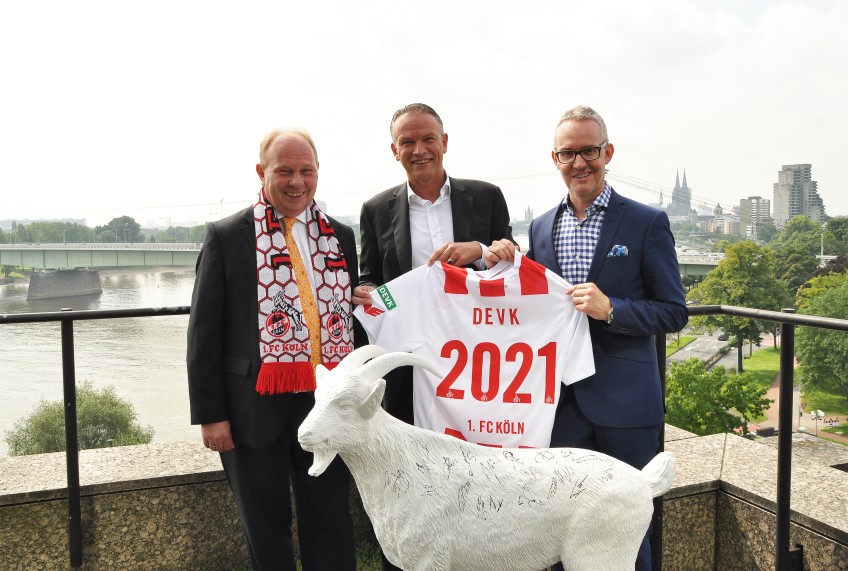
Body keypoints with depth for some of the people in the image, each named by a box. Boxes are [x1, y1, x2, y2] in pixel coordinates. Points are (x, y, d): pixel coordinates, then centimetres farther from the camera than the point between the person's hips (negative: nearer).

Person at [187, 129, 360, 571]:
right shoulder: (226, 237, -2)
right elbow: (204, 333, -3)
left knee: (331, 523, 12)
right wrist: (210, 414, -7)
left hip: (328, 404, 3)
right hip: (256, 407, -2)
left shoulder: (340, 237, 8)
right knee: (266, 526, 13)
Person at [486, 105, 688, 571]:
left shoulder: (647, 223, -5)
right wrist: (503, 265, -6)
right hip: (560, 400, 4)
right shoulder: (541, 226, 7)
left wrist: (611, 309, -20)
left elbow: (674, 313, -5)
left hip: (624, 401, -3)